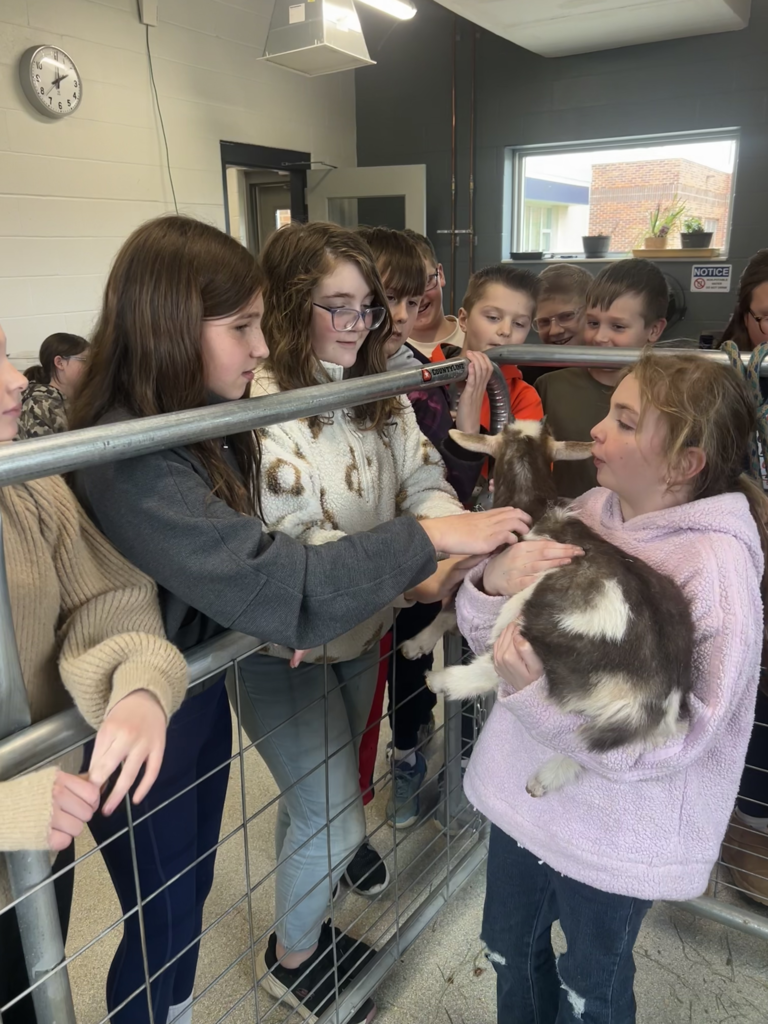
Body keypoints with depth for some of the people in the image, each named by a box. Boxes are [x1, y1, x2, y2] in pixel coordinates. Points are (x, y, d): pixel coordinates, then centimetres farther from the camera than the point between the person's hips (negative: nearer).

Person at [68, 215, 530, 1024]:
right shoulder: (129, 463, -31)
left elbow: (242, 560, 2)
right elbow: (267, 578, -35)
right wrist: (425, 539, -29)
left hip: (203, 693, 8)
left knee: (194, 887, 28)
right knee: (158, 921, 16)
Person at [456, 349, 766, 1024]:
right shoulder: (590, 510, -8)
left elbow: (671, 739, -25)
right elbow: (491, 637, -4)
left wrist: (531, 692, -37)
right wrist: (494, 580, -26)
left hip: (615, 834, -5)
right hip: (526, 793, 5)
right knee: (510, 950, 28)